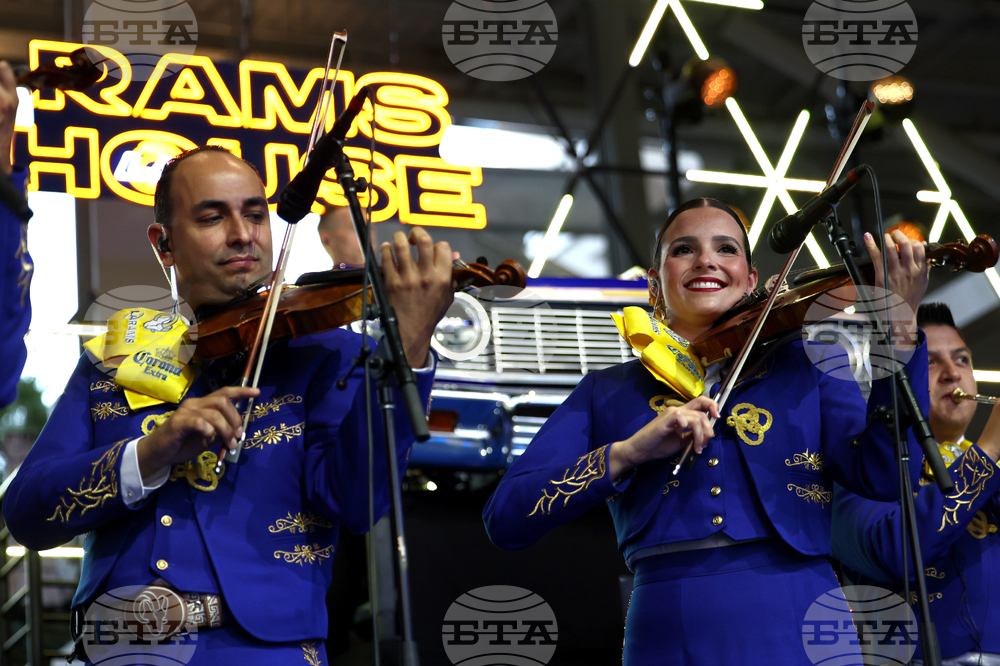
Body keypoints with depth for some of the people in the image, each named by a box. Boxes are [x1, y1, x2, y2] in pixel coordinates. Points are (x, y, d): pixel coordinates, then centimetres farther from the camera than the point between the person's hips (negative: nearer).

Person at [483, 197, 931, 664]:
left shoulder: (805, 365, 13)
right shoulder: (607, 392, 12)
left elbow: (882, 476, -4)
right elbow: (505, 520, 0)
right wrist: (627, 451, -13)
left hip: (797, 626, 0)